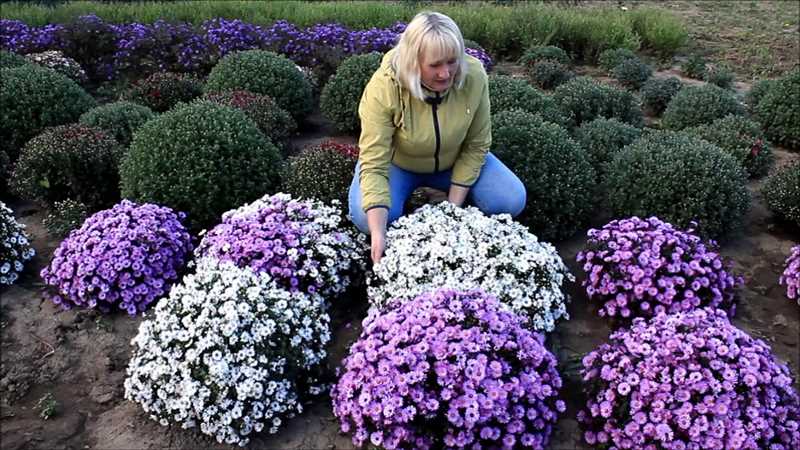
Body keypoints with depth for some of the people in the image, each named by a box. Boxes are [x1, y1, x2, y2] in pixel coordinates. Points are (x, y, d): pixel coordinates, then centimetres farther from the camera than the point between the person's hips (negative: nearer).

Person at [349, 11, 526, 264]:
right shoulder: (384, 88, -33)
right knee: (366, 218, -28)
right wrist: (379, 235, -43)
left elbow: (476, 146, -15)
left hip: (454, 161, 3)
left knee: (512, 201, -13)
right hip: (397, 162, -2)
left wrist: (453, 208, -19)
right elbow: (374, 164, -35)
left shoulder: (474, 77, -25)